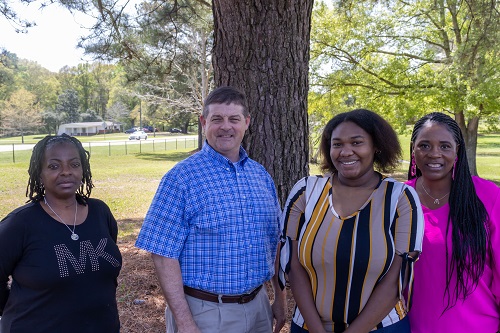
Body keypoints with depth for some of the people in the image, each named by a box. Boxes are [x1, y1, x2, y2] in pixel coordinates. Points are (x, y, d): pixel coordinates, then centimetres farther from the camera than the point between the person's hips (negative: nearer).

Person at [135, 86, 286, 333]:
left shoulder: (261, 175, 4)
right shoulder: (181, 178, -13)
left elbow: (274, 242, 11)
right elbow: (164, 255, -15)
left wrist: (280, 299, 11)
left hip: (258, 306, 5)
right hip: (205, 312, -5)